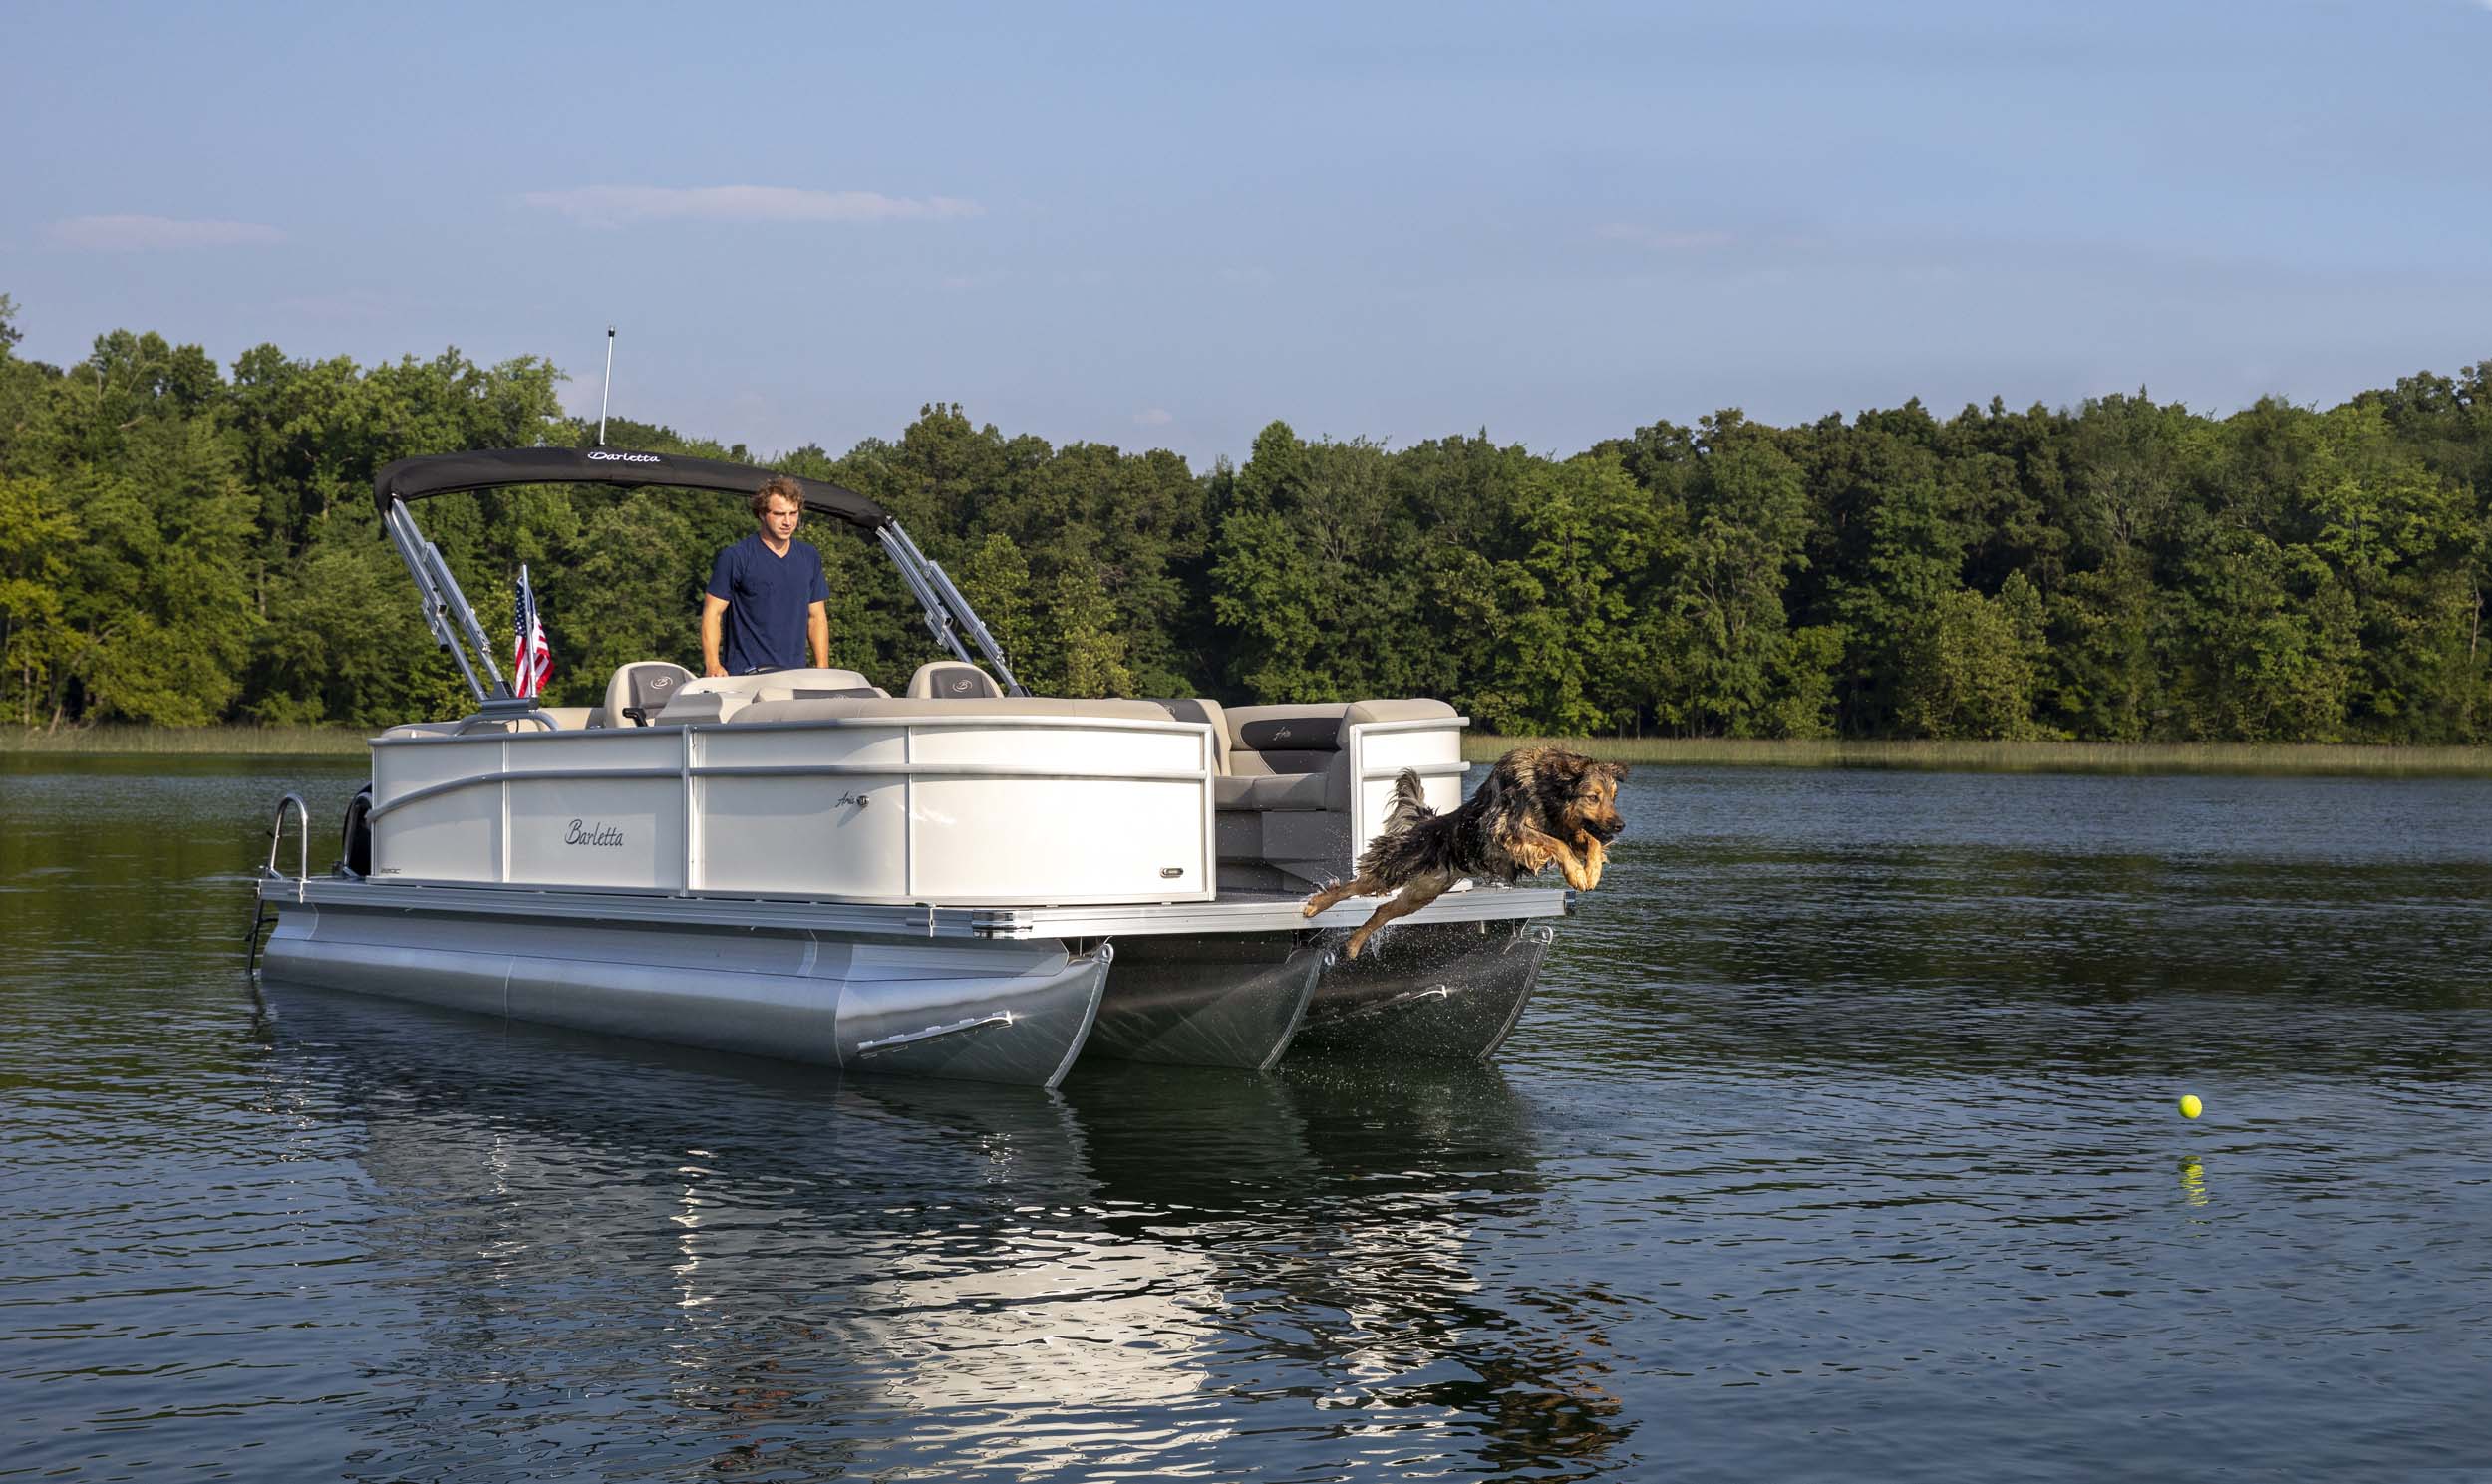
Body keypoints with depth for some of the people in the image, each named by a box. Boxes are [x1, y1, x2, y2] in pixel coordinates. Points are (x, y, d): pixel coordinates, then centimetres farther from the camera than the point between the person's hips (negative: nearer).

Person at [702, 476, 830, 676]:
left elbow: (817, 616, 17)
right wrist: (713, 666, -16)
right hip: (744, 675, -4)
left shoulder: (810, 558, 13)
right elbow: (712, 613, -4)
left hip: (795, 675, 4)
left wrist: (822, 669, 7)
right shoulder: (735, 557, -3)